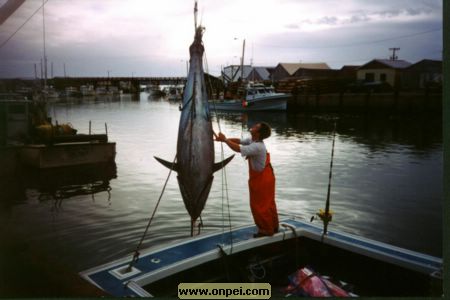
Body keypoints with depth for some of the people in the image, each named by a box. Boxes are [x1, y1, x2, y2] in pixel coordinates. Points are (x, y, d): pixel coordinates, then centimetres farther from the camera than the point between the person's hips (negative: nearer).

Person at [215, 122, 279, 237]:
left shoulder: (257, 147, -32)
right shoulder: (252, 141, -2)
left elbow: (238, 148, -37)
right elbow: (239, 141, 2)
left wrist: (225, 139, -26)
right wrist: (224, 139, -10)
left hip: (261, 180, -9)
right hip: (265, 177, 9)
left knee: (259, 205, 5)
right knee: (268, 204, 20)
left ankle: (266, 230, 19)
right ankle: (273, 226, 34)